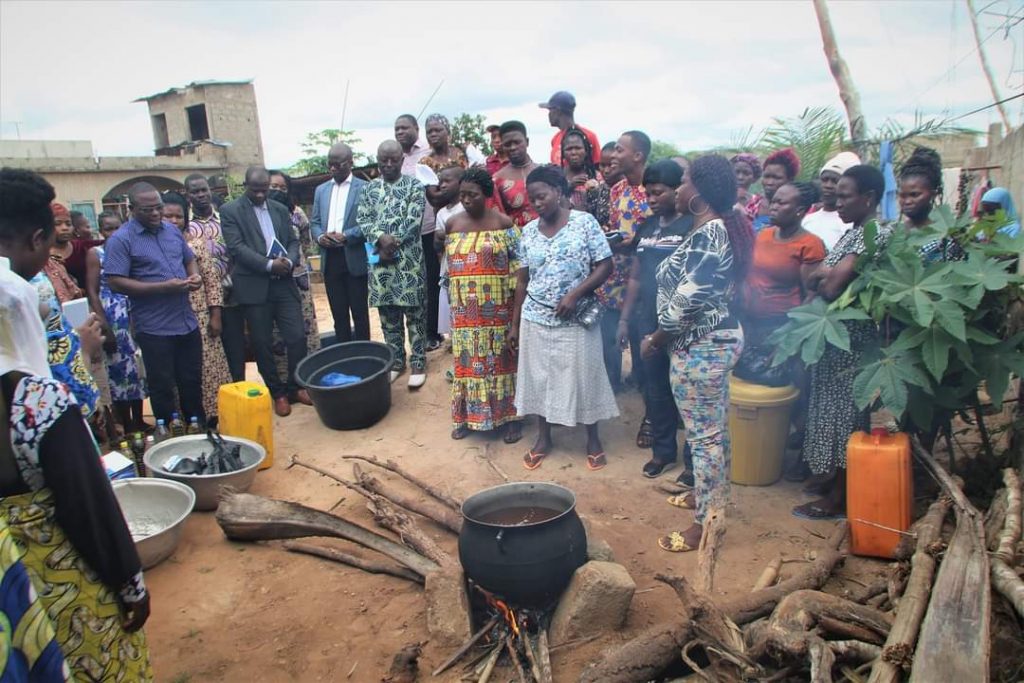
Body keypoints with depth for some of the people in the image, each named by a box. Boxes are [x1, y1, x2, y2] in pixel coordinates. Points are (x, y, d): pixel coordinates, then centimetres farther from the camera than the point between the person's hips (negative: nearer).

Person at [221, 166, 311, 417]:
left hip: (284, 283, 3)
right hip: (254, 286, -3)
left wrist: (289, 261, -9)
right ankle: (278, 393, 18)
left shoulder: (280, 209, 15)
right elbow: (237, 247, -9)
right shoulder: (230, 211, 0)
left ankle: (295, 387, 18)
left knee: (298, 337, -1)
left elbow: (293, 241, 12)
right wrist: (269, 265, -17)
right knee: (262, 344, 4)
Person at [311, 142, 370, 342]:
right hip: (330, 259, 5)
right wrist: (320, 236, -5)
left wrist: (346, 236, -19)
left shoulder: (364, 188, -1)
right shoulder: (321, 190, 16)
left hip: (354, 258, -5)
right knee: (338, 313, 9)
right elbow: (314, 222, 16)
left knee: (359, 311, 2)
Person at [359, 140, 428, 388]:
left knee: (414, 313, 2)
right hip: (380, 259, 4)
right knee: (388, 315, 11)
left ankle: (418, 363, 11)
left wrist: (391, 245, -14)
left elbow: (413, 221, -10)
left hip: (408, 259, -4)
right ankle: (396, 361, 23)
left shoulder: (414, 186, -1)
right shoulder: (370, 188, 11)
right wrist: (381, 237, -15)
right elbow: (362, 219, 3)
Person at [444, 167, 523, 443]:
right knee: (468, 358, 9)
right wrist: (453, 299, 10)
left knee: (501, 357, 4)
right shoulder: (451, 224, 4)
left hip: (497, 307, -3)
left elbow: (517, 266, -5)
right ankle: (468, 415, 21)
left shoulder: (503, 223, -6)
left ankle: (510, 415, 15)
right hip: (465, 309, 3)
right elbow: (449, 264, 11)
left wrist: (516, 303, -8)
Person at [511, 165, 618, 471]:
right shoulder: (528, 231, 5)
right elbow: (522, 280, 9)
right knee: (539, 378, 11)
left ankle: (593, 439, 25)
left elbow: (605, 266, -9)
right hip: (535, 319, 4)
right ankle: (543, 438, 29)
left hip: (576, 320, -3)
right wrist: (514, 323, 8)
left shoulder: (585, 222, -7)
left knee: (583, 378, 6)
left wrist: (575, 294, -20)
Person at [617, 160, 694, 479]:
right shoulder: (646, 227, 12)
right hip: (649, 321, 6)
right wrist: (625, 318, 13)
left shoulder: (693, 226, -8)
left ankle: (693, 458, 15)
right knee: (656, 387, 14)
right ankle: (663, 449, 28)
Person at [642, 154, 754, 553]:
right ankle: (709, 494, 40)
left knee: (703, 433, -1)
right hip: (717, 338, 10)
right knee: (714, 427, 22)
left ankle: (705, 524, 11)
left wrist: (655, 339, -13)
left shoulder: (707, 235, -22)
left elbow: (687, 301, -26)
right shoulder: (724, 227, 10)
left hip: (700, 345, -10)